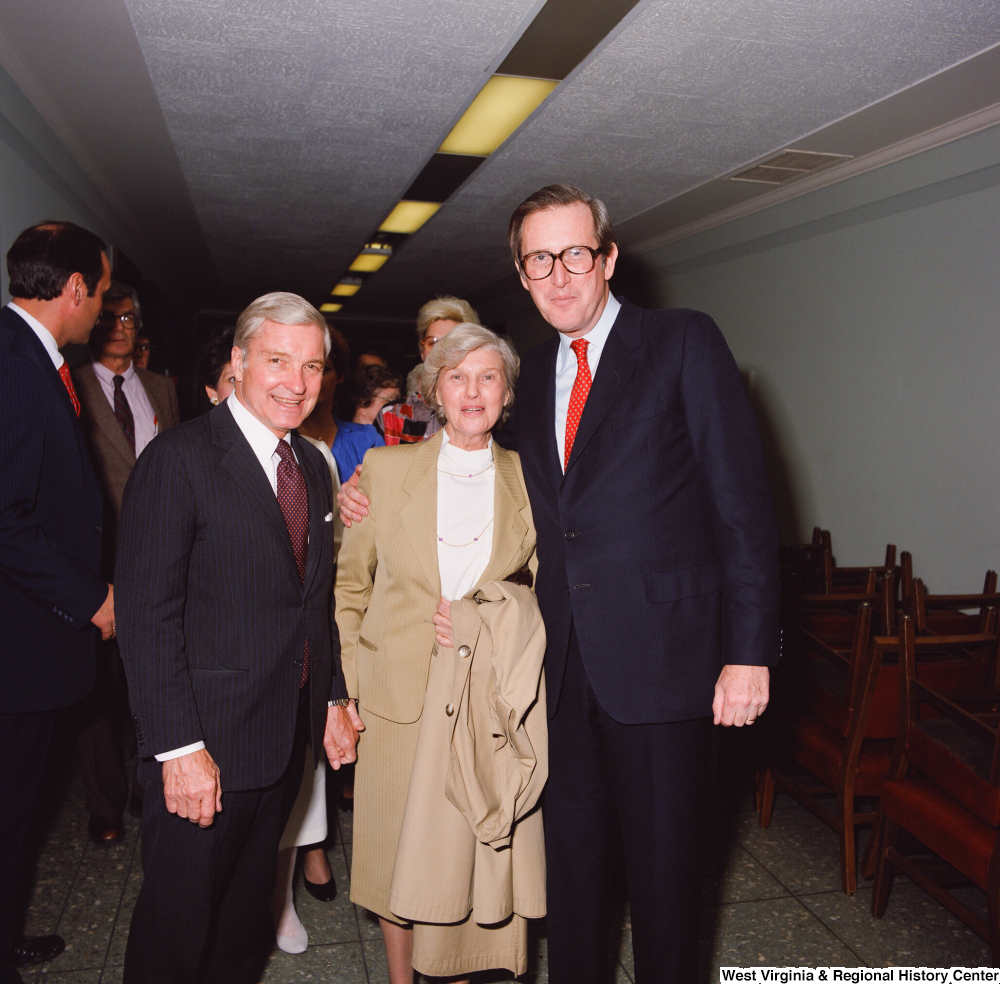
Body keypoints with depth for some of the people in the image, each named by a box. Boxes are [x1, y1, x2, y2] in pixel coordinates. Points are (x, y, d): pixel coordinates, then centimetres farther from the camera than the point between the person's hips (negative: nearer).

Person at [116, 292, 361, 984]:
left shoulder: (313, 466, 9)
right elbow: (146, 616, -18)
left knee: (245, 922, 23)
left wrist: (333, 700, 12)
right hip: (205, 746, -6)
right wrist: (179, 746, -20)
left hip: (287, 741, 7)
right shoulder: (178, 459, -14)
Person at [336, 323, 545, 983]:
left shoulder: (529, 479, 1)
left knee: (473, 852, 7)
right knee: (396, 853, 11)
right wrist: (350, 682, -2)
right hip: (399, 699, 0)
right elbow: (349, 584, 5)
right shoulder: (385, 468, 0)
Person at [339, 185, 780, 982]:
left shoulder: (685, 342, -5)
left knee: (663, 863, 10)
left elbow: (742, 501, -9)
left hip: (661, 660, -5)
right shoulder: (535, 375, 12)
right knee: (572, 850, 19)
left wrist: (749, 651, -14)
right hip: (568, 667, 5)